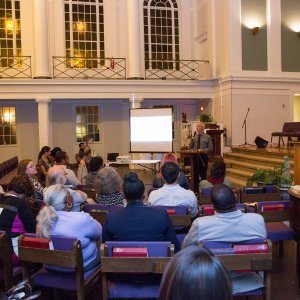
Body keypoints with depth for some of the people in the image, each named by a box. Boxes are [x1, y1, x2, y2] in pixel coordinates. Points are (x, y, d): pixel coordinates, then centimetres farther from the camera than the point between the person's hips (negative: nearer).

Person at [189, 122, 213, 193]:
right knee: (195, 173, 6)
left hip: (203, 156, -3)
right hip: (195, 156, 3)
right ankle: (196, 189, 15)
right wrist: (192, 140, -8)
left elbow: (211, 148, 2)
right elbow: (190, 147, 9)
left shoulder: (207, 137, 3)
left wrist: (204, 150, -15)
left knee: (203, 174, -1)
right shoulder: (194, 136, 10)